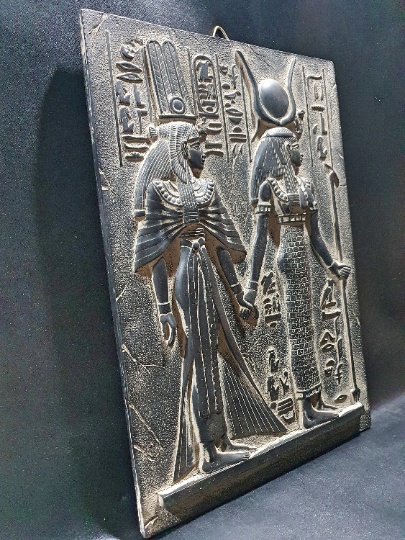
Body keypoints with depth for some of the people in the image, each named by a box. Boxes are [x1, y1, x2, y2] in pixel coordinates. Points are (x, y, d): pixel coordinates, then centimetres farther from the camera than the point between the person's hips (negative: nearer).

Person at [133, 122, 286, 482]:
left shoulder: (206, 187, 13)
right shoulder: (158, 189, -7)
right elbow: (157, 254, -11)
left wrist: (236, 288, 14)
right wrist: (164, 309, -15)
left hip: (208, 279, 8)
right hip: (186, 279, -7)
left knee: (220, 357, 13)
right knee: (200, 362, 0)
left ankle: (222, 440, 31)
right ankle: (208, 451, 18)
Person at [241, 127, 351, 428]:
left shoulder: (305, 185, 16)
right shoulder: (269, 185, -7)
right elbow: (261, 237, -13)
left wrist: (333, 266, 18)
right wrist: (252, 285, -17)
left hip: (302, 257, 8)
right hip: (290, 258, -8)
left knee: (306, 330, 13)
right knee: (299, 331, -3)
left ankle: (317, 403, 25)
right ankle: (308, 408, 8)